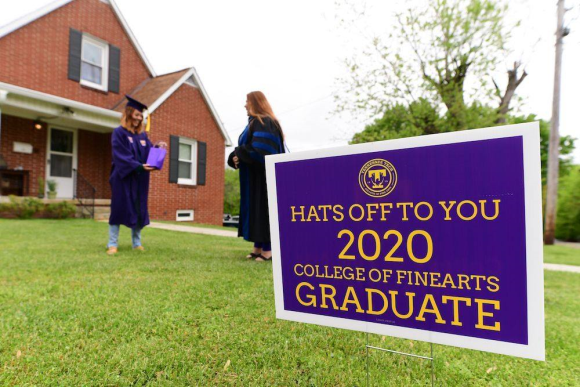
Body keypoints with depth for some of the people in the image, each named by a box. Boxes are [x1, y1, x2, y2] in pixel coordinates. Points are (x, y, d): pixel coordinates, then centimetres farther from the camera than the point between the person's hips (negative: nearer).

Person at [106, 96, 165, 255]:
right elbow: (121, 156, -14)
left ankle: (137, 243, 16)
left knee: (139, 210, 7)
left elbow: (150, 152, 6)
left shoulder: (143, 135, 13)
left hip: (140, 179, 5)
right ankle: (112, 244, 7)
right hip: (123, 178, -5)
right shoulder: (119, 133, -4)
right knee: (119, 208, -2)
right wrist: (139, 166, -25)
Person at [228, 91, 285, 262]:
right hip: (252, 175, 10)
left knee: (262, 208, -9)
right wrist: (236, 156, -1)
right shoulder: (254, 123, 19)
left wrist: (239, 154, -14)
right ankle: (258, 247, 13)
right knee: (254, 209, 8)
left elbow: (260, 149, -24)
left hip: (262, 174, -10)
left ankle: (268, 249, -3)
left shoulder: (265, 122, -11)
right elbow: (246, 147, 19)